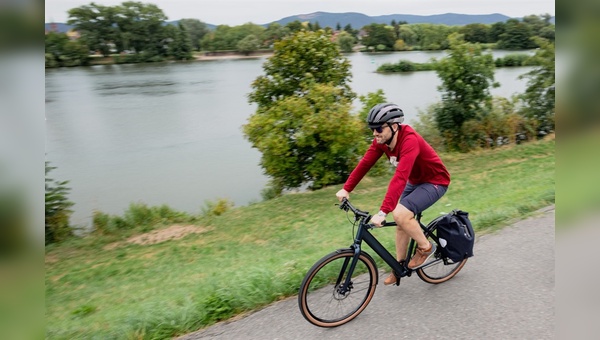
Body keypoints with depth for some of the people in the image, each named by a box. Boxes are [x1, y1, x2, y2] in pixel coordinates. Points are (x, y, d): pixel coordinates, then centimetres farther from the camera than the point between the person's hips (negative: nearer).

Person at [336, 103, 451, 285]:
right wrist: (346, 189, -15)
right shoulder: (381, 141, -12)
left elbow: (400, 177, -44)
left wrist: (383, 212, -49)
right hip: (415, 181, 8)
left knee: (400, 214, -25)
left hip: (435, 182, -8)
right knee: (401, 222, 6)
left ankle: (425, 247, 2)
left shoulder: (410, 140, -35)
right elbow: (365, 163, -10)